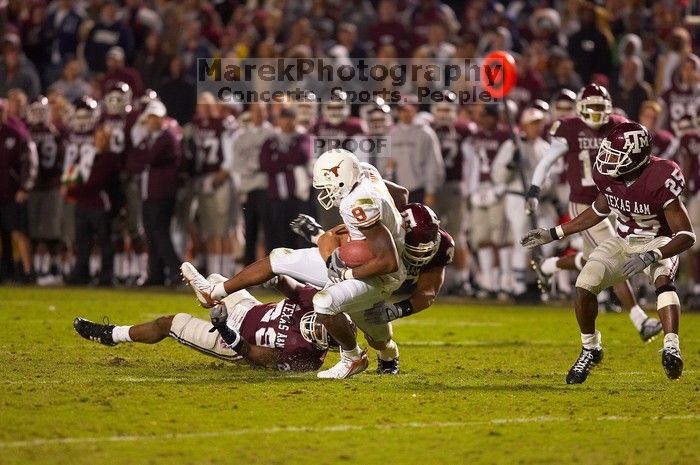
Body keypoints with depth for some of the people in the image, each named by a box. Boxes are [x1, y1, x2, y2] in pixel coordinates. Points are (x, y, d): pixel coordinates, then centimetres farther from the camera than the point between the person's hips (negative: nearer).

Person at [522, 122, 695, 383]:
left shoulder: (660, 181, -30)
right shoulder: (608, 176, -13)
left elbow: (687, 236, -28)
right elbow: (599, 211, 11)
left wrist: (649, 257, -41)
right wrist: (553, 234, 10)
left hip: (658, 243, -5)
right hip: (623, 241, 5)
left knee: (663, 280, -37)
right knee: (584, 286, -14)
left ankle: (671, 349, -46)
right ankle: (590, 349, 9)